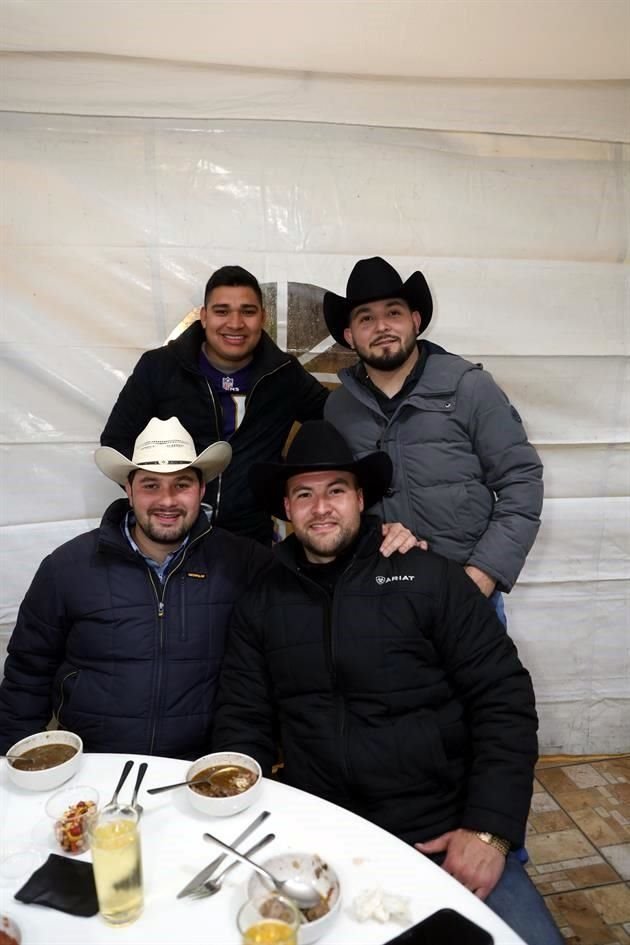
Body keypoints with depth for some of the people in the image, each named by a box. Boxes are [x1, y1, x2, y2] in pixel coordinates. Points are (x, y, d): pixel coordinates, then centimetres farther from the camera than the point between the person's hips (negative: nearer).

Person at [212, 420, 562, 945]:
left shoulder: (431, 577, -5)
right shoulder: (260, 603, 4)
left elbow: (504, 701, -6)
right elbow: (244, 722, 6)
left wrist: (489, 830, -13)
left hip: (445, 836, -1)